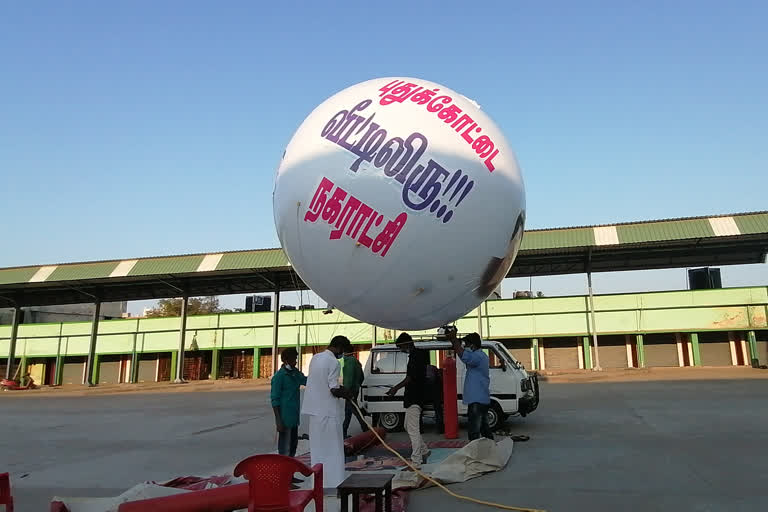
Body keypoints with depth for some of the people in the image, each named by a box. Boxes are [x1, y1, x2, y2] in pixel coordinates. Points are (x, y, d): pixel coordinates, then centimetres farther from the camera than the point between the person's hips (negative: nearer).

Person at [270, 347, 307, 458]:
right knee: (284, 448, -3)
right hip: (285, 418, -8)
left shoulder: (296, 373, 9)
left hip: (294, 416, 8)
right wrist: (278, 421, -17)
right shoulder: (279, 376, -14)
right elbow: (275, 400, -14)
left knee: (294, 443, 17)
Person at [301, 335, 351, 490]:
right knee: (333, 449, 2)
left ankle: (319, 482, 21)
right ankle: (334, 483, 6)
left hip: (315, 410, 8)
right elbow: (334, 390, -19)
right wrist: (346, 394, 0)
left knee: (318, 447, 14)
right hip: (329, 412, -8)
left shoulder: (315, 358, 10)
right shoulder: (334, 362, -16)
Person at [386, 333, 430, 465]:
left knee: (413, 429, -8)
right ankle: (424, 451, 30)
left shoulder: (416, 355, -14)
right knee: (408, 426, 19)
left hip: (415, 398, -11)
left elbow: (411, 377, -22)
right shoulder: (419, 354, 18)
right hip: (413, 398, 11)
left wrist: (396, 387, -20)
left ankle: (416, 462, -5)